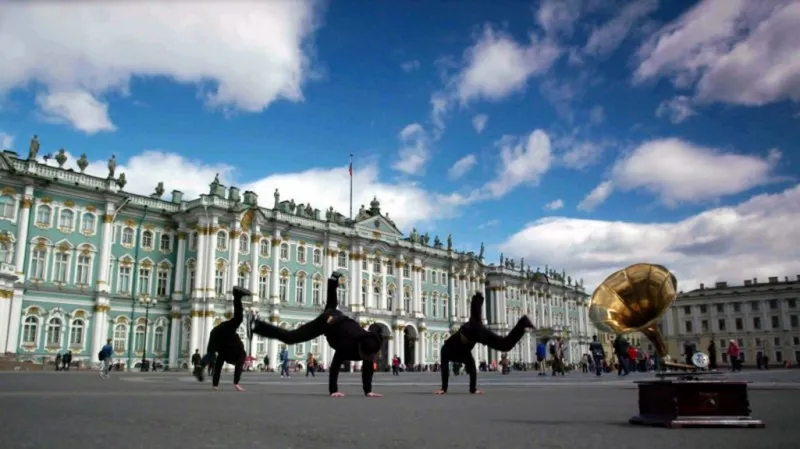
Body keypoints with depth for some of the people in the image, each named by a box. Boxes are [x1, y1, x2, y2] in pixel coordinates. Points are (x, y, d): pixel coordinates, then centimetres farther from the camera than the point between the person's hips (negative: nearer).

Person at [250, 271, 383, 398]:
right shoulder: (348, 345, -43)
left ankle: (334, 279, 60)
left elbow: (368, 370, -20)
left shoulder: (369, 345, -28)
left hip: (341, 320, 6)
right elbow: (335, 366, -43)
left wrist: (368, 391, -23)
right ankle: (255, 325, 5)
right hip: (326, 321, -6)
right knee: (289, 337, -4)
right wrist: (333, 391, -46)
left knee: (331, 308, 41)